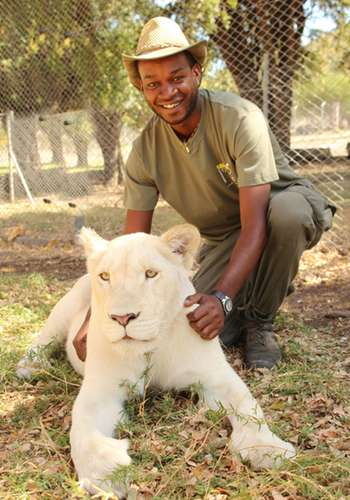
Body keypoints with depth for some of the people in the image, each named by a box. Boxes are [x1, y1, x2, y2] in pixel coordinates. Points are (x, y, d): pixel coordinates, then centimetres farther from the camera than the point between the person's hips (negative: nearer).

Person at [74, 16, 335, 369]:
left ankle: (259, 321, -13)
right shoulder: (145, 151, -13)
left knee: (287, 210, -40)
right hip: (223, 239, 3)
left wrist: (222, 298, -46)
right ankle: (247, 297, 15)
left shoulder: (241, 119, -28)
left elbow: (255, 224, -33)